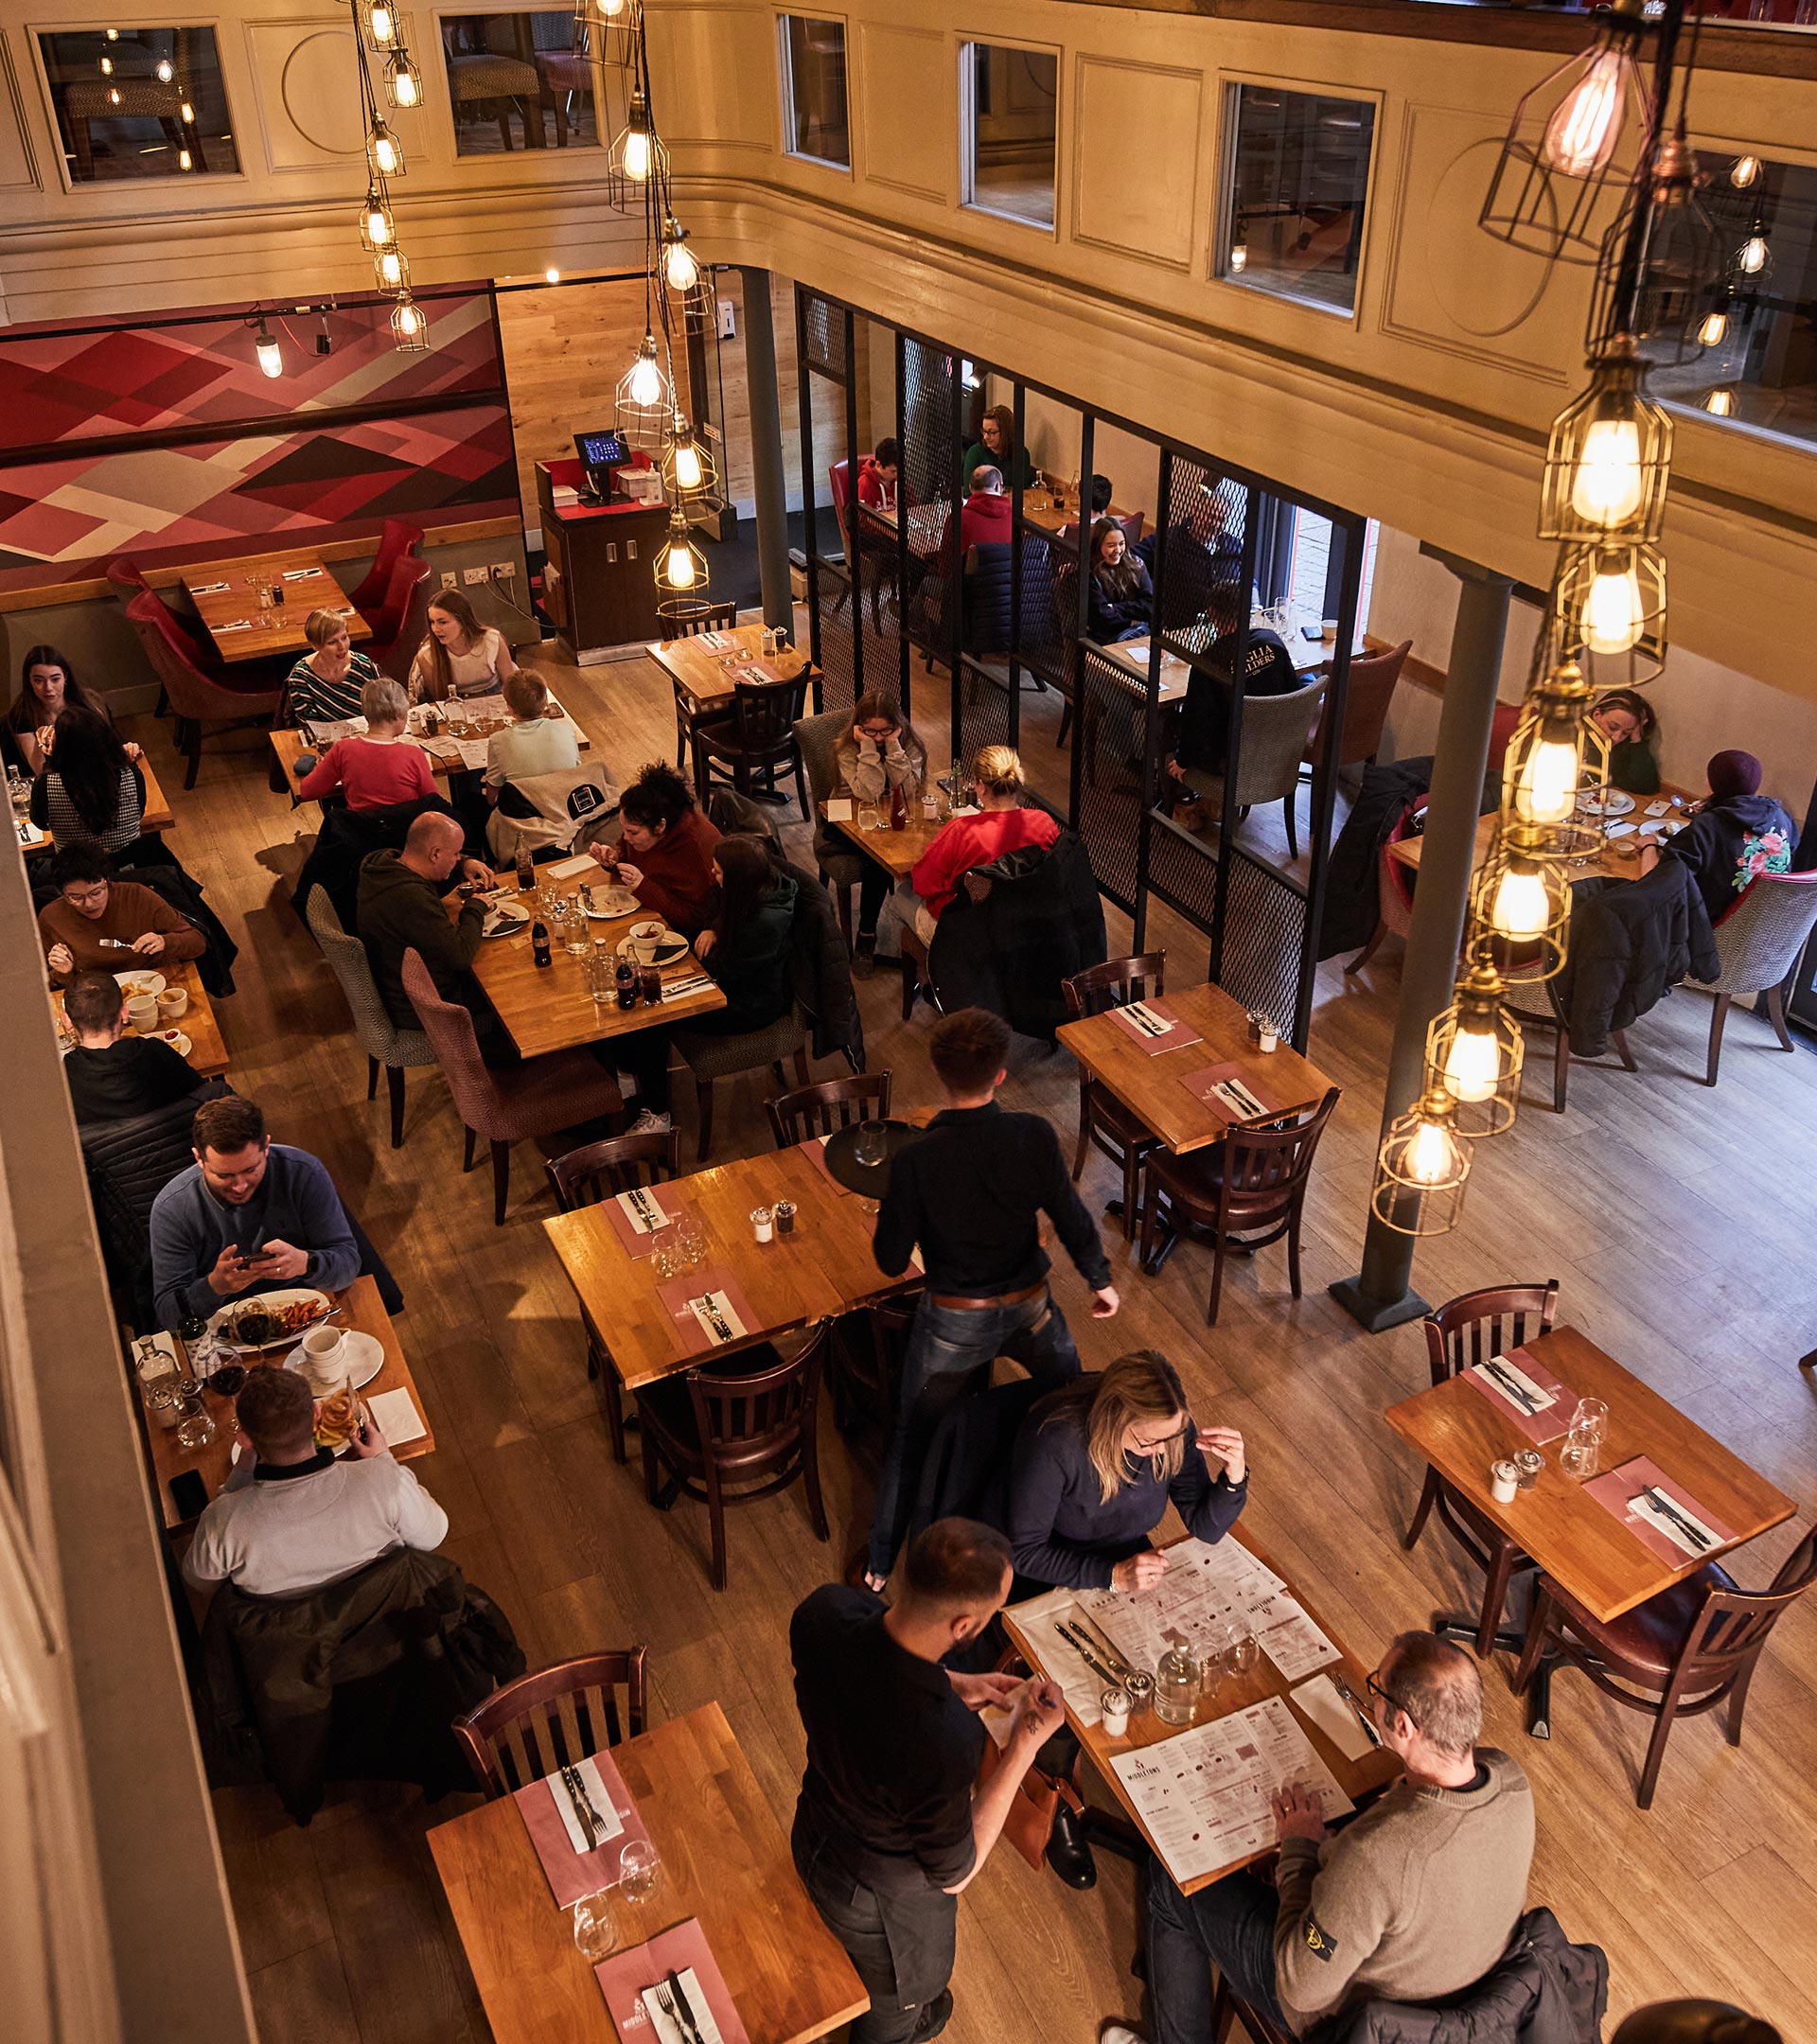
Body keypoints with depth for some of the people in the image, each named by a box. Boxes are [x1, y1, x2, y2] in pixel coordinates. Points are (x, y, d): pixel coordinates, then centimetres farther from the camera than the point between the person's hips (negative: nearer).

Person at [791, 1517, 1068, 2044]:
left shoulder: (823, 1609, -30)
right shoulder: (942, 1744, -47)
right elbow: (953, 1875, -25)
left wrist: (951, 1685, -10)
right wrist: (1025, 1745, -25)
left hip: (812, 1838, 6)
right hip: (886, 1898, -6)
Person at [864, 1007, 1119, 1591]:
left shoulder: (916, 1161, -26)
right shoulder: (1034, 1136, -22)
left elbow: (891, 1261, -17)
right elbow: (1071, 1219, -9)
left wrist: (889, 1215, 4)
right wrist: (1100, 1280, 8)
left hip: (953, 1322, -1)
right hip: (1029, 1309, 2)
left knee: (911, 1434, 20)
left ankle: (880, 1565, 30)